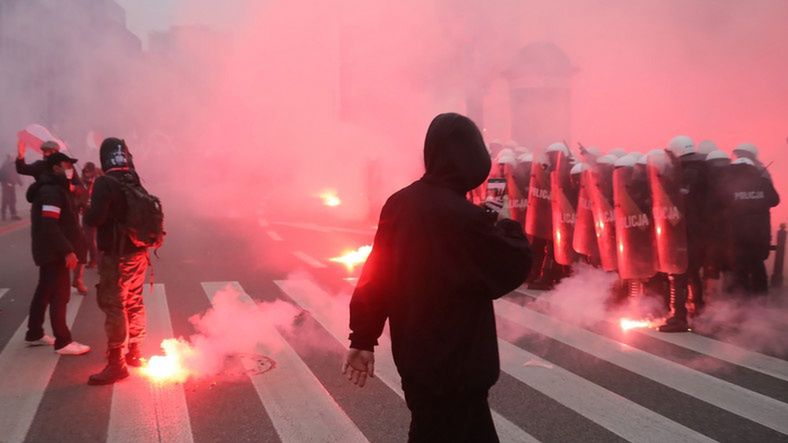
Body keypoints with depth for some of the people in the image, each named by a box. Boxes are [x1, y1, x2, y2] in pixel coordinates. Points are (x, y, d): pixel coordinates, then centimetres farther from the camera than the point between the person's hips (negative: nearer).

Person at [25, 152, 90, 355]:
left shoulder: (53, 188, 15)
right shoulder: (52, 191, -18)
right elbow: (49, 225, -27)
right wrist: (68, 250, -28)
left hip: (49, 251, 11)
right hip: (55, 252, -11)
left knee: (45, 292, 18)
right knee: (59, 295, -6)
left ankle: (34, 333, 29)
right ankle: (63, 342, -2)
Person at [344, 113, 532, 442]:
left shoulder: (400, 203, -2)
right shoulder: (464, 216, -24)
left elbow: (376, 275, 2)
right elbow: (514, 268, -13)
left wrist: (363, 337, 9)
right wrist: (508, 225, 4)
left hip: (415, 355, 7)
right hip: (454, 364, -7)